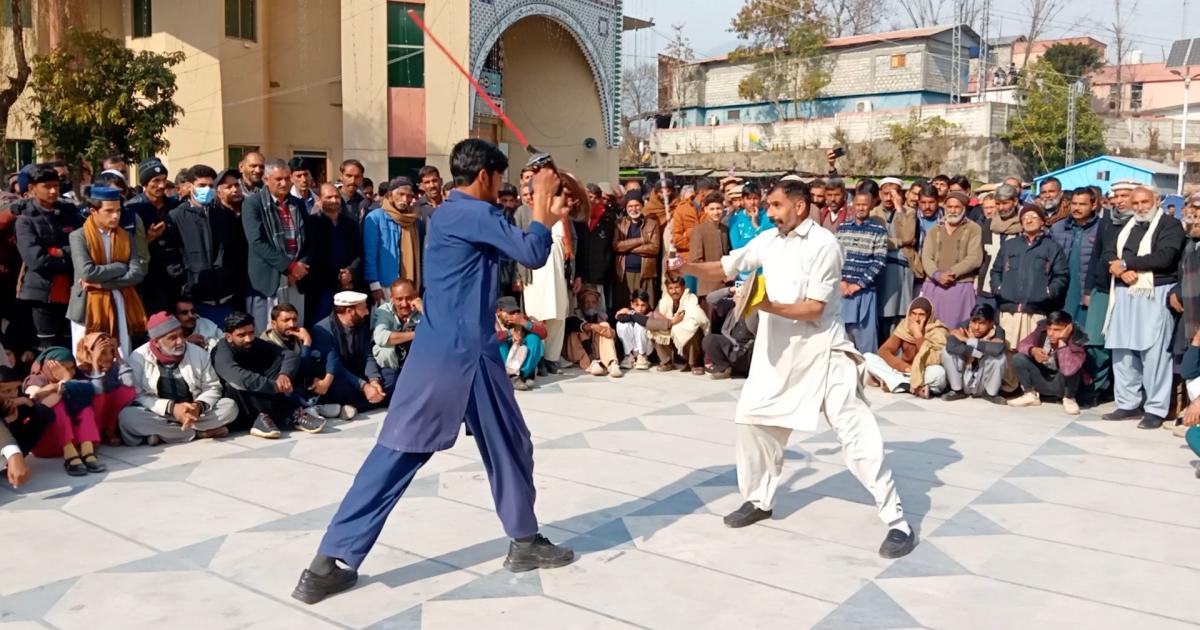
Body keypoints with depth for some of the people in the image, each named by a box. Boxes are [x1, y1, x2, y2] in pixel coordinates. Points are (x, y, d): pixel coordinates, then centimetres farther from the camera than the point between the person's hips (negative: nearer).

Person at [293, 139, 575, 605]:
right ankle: (524, 543, 27)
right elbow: (532, 255, -14)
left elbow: (509, 248, 28)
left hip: (438, 353, 8)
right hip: (466, 355, -8)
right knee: (510, 446, 11)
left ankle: (330, 562, 4)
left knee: (397, 452, 5)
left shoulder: (450, 214, 18)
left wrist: (546, 216, 24)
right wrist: (541, 204, 1)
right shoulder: (475, 214, -11)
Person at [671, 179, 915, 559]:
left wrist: (770, 306, -28)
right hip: (778, 352, 7)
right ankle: (759, 500, 32)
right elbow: (727, 267, 12)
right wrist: (687, 268, -3)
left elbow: (815, 309, -19)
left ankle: (897, 522, 2)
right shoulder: (768, 240, 5)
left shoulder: (823, 245, -15)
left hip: (822, 352, -7)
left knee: (856, 434, -7)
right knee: (752, 418, 12)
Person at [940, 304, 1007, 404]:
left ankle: (990, 393, -2)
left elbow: (997, 349, -42)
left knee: (1000, 356, -27)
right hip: (964, 378, 1)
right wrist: (981, 352, -33)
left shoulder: (998, 331, -18)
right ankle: (957, 390, -2)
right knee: (946, 351, -23)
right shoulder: (963, 327, -17)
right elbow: (951, 346, -37)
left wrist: (967, 340, -32)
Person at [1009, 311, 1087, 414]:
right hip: (1042, 380, 4)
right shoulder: (1042, 328, -15)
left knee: (1071, 370, -35)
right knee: (1018, 358, -19)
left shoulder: (1077, 341, -28)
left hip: (1062, 385, -3)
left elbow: (1068, 370, -44)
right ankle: (1031, 395, 1)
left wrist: (1062, 342, -41)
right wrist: (1033, 350, -33)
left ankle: (1069, 399, -4)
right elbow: (1022, 344, -10)